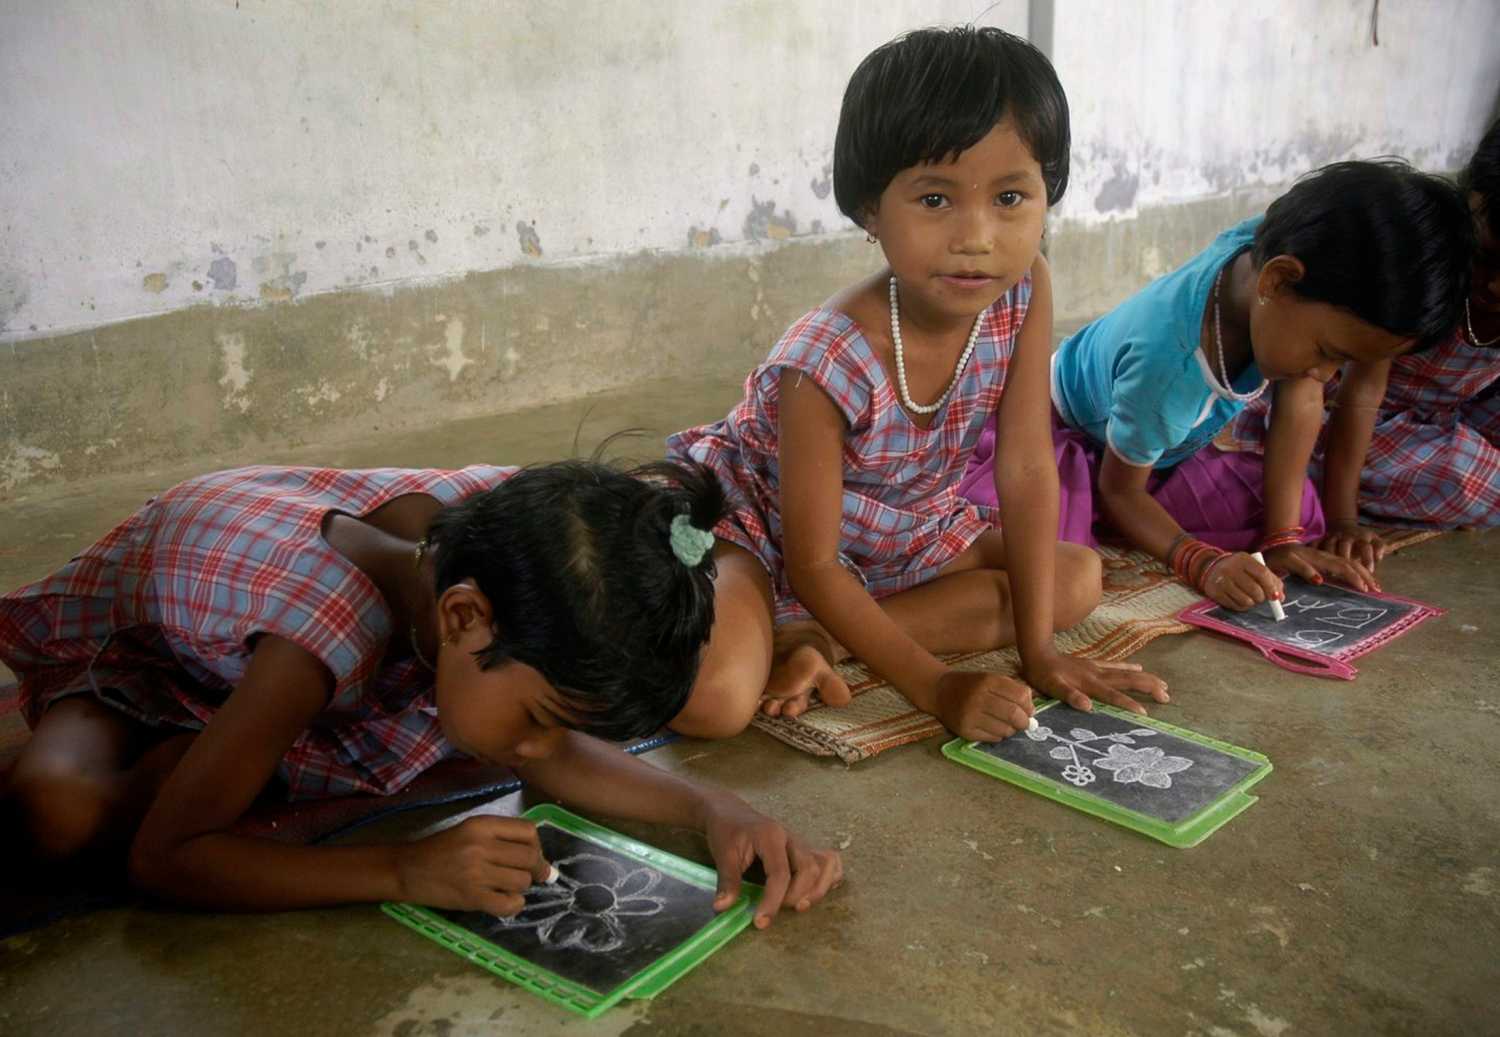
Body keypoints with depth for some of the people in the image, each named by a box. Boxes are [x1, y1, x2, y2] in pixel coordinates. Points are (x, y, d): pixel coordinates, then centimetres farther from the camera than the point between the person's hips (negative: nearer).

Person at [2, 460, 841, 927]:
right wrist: (405, 871, -48)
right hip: (128, 628, -4)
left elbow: (550, 755, -17)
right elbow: (162, 854, -37)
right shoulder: (329, 620, -46)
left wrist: (714, 808, -34)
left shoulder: (504, 531, -29)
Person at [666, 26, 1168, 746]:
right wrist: (938, 688, -25)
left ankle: (815, 642, -9)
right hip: (755, 530, -8)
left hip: (902, 538, 8)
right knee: (711, 698, -35)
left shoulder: (1025, 294, -18)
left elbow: (1027, 471, -12)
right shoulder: (827, 363, -33)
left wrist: (1038, 652, -13)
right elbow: (813, 566, -24)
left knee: (1079, 578, 0)